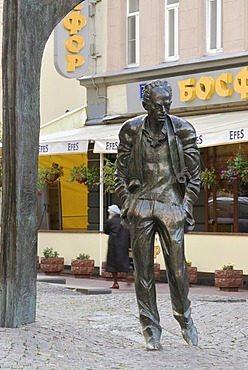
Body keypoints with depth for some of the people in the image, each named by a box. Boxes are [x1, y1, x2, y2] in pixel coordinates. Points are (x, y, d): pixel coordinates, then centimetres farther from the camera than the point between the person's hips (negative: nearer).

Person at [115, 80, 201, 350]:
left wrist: (186, 208, -1)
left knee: (177, 268, -3)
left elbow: (194, 175, 6)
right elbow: (121, 173, 10)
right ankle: (151, 330, 10)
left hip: (171, 205, 0)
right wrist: (126, 205, 1)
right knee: (143, 270, 1)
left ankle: (183, 316, 23)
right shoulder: (131, 130, 2)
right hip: (141, 204, 1)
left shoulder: (183, 131, 1)